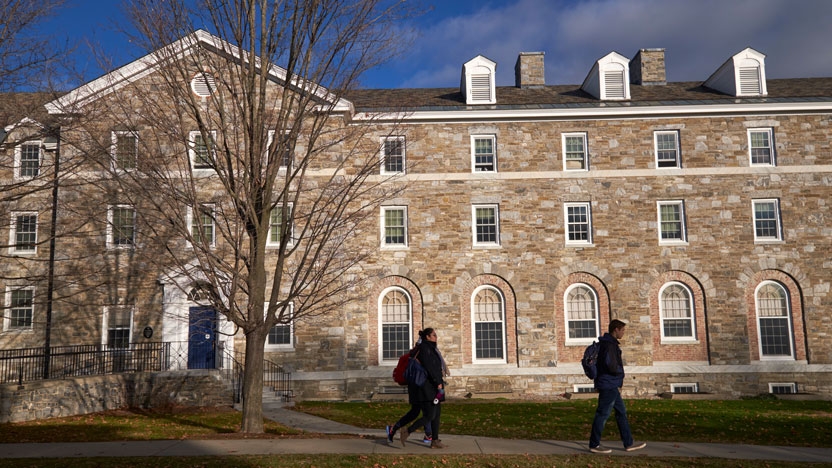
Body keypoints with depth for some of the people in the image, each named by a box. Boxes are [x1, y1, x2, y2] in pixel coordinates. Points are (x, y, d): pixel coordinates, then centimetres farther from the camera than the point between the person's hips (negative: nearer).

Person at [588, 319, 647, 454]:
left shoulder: (611, 343, 16)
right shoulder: (609, 344, -17)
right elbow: (610, 364, -26)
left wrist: (618, 381, 13)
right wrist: (620, 372, -5)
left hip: (612, 386, 11)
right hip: (608, 385, -11)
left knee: (621, 412, 15)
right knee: (603, 414, -4)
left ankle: (629, 443, 22)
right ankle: (594, 445, 3)